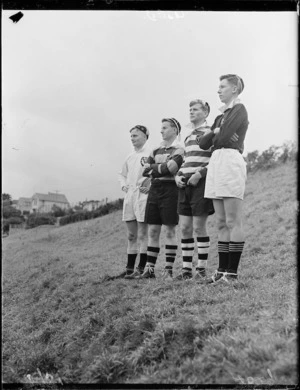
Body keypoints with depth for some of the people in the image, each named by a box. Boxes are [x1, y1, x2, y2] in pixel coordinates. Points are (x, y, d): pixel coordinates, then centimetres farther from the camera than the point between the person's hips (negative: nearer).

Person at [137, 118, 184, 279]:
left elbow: (170, 168, -18)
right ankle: (149, 269, 9)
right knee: (152, 231, 5)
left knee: (170, 231, 0)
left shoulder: (178, 149, -3)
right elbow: (145, 171, 9)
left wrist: (153, 167, -2)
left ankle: (168, 270, 5)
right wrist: (162, 168, -6)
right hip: (154, 190, 6)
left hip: (170, 190, -6)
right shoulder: (156, 150, 17)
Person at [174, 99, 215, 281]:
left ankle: (202, 269, 5)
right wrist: (178, 176, 7)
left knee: (199, 227, -5)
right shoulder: (188, 137, 21)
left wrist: (200, 173, -19)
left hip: (201, 183, -7)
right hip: (185, 185, 7)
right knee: (185, 228, 4)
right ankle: (187, 269, 10)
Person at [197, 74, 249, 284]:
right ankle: (222, 270, 9)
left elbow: (222, 138, -13)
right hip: (215, 163, 9)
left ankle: (232, 272, -8)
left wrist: (215, 135, 7)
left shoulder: (239, 109, -1)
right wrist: (215, 132, -1)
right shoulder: (221, 115, 24)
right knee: (222, 223, 7)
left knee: (233, 221, -9)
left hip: (231, 160, -9)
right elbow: (203, 143, 16)